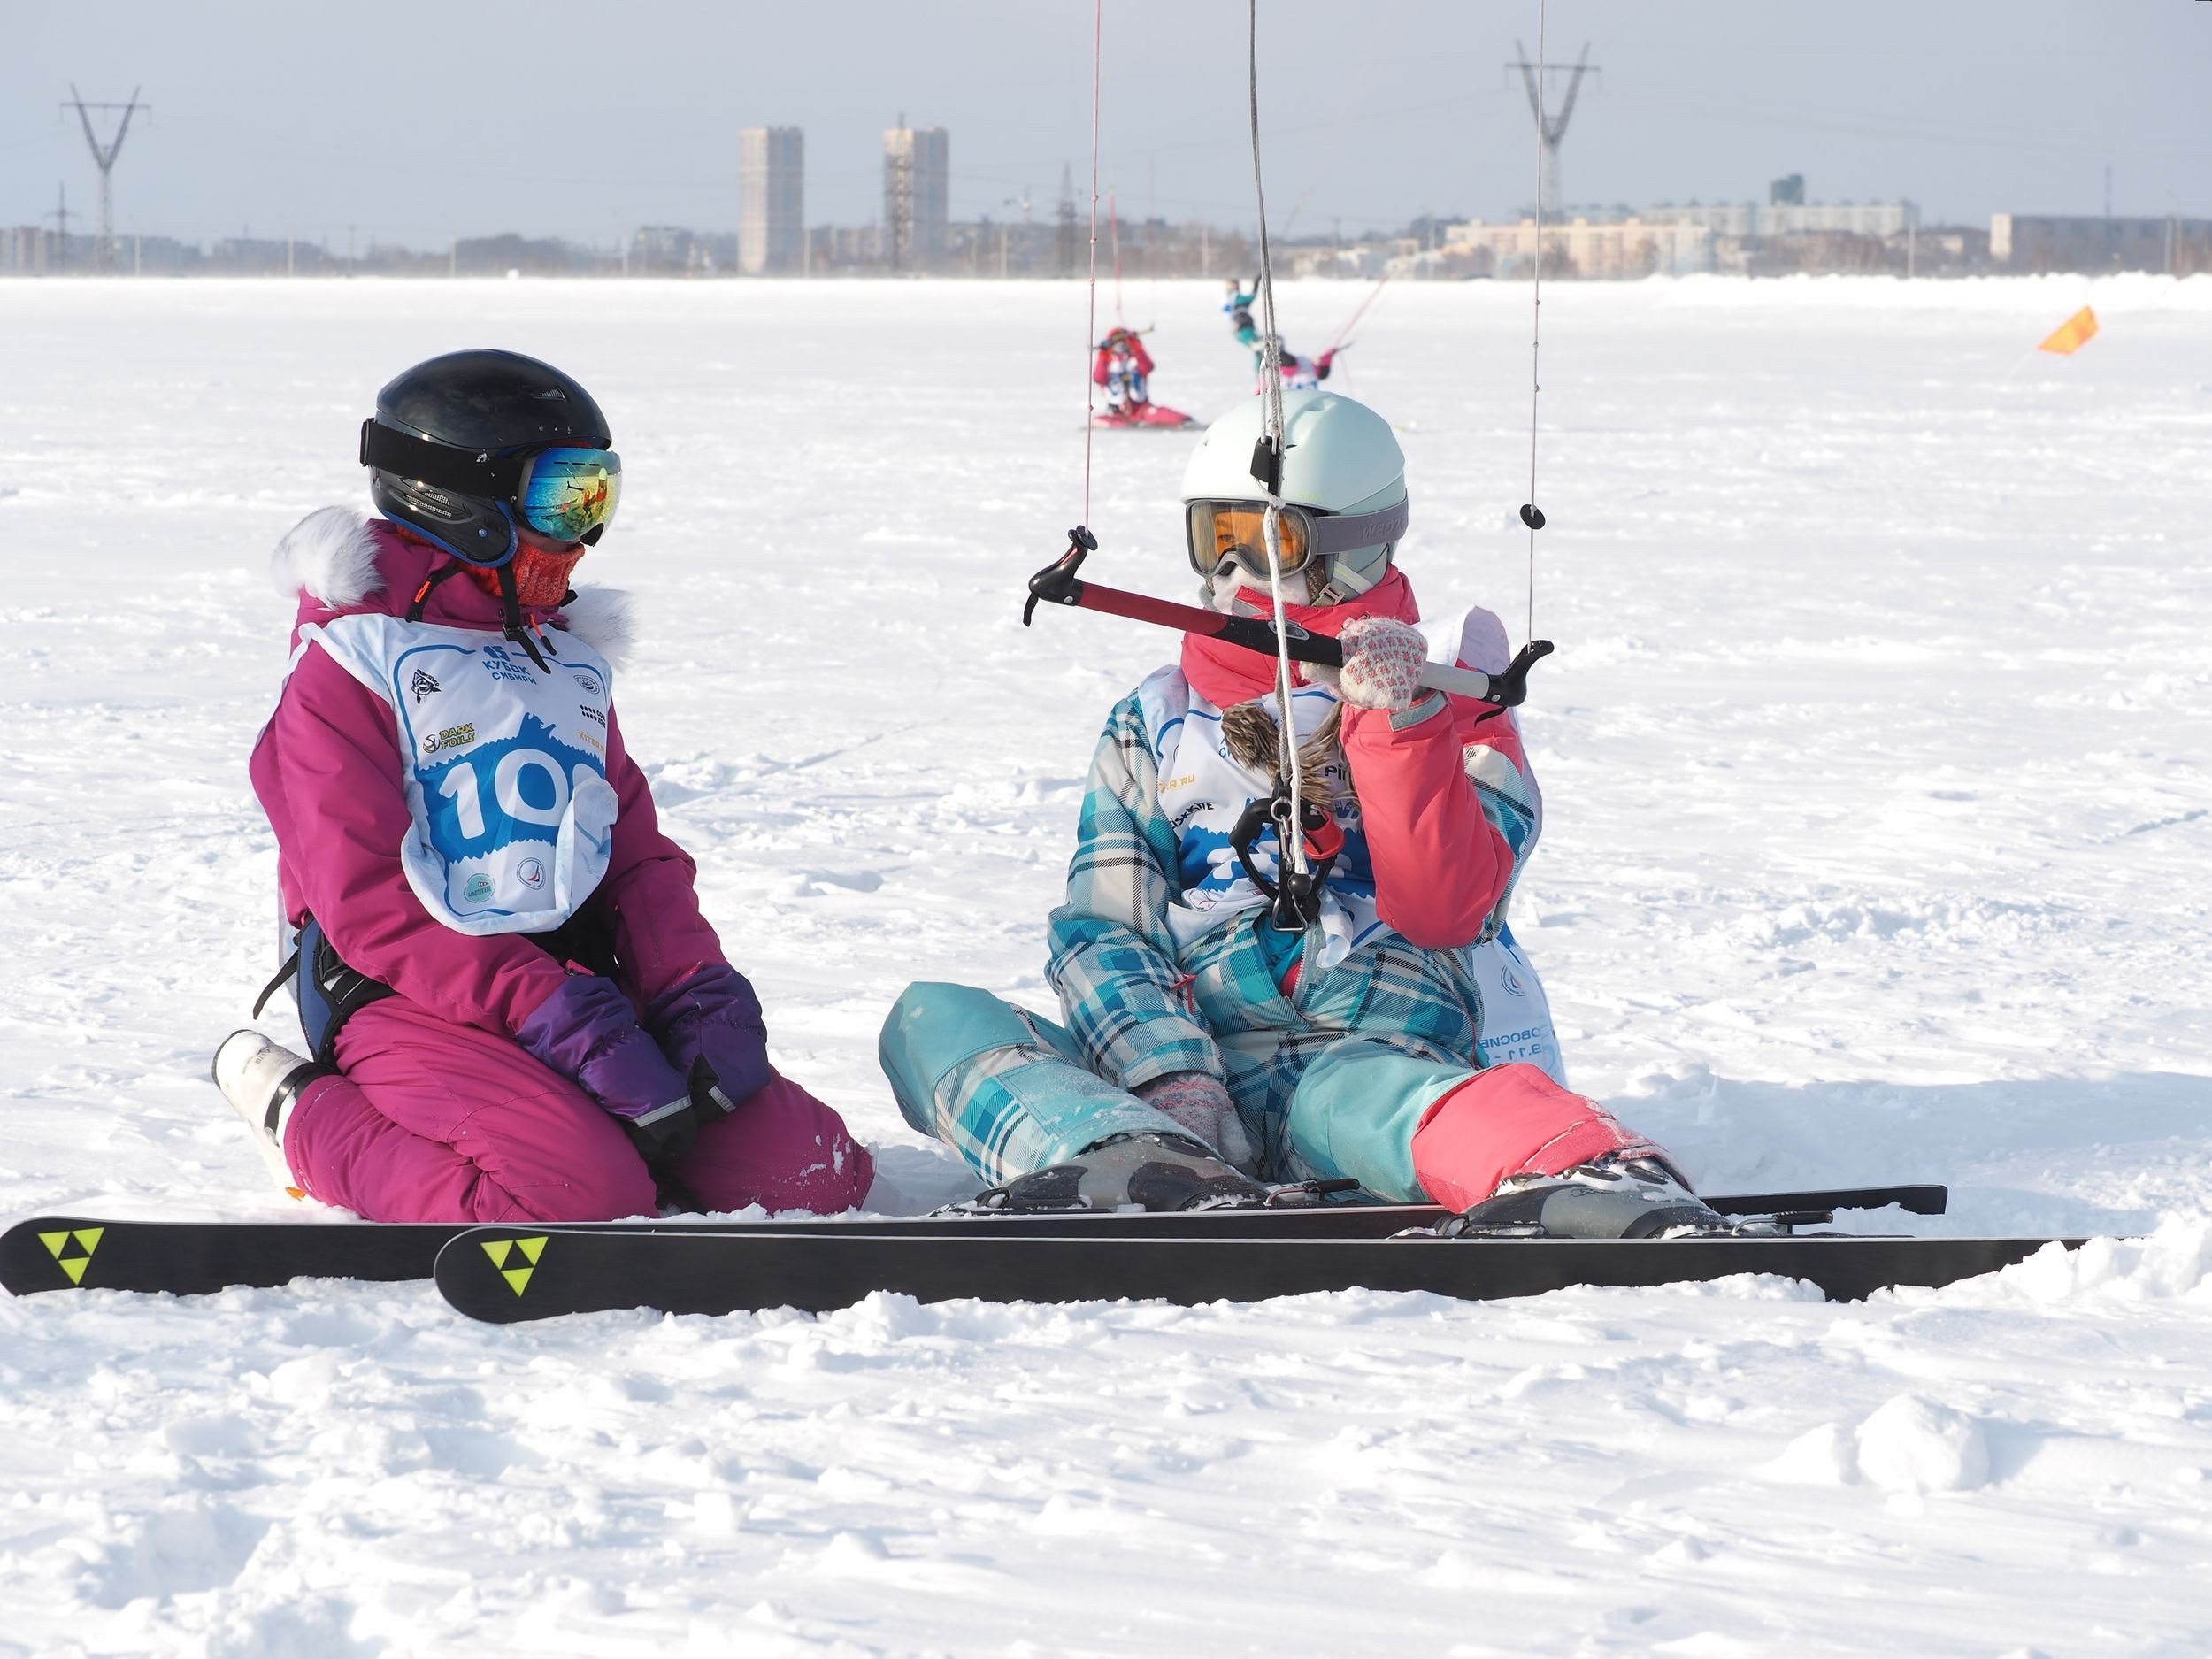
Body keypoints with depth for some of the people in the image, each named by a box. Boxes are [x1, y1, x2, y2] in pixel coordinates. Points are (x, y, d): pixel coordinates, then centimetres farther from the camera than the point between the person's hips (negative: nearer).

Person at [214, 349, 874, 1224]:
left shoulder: (570, 660, 21)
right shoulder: (346, 669, -4)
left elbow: (638, 858, 17)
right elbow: (372, 909, -13)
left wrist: (698, 997, -5)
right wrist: (556, 1017, -23)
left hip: (575, 980, 7)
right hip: (414, 1005, -7)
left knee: (812, 1173, -10)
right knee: (589, 1199, -33)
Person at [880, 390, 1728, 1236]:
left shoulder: (1447, 701, 12)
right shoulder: (1157, 723, 22)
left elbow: (1440, 911, -4)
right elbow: (1101, 932, 10)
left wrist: (1394, 728, -15)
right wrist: (1167, 1080, -10)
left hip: (1365, 1049, -4)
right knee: (931, 1022, -20)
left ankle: (1574, 1175, -75)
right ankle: (1136, 1161, -51)